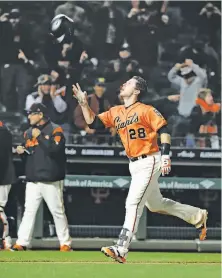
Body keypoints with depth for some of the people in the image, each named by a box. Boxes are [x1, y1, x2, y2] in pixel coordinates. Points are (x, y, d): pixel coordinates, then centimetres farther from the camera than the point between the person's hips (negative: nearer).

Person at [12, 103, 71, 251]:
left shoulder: (55, 130, -5)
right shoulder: (28, 132, 15)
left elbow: (55, 149, -20)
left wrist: (40, 136, -19)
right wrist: (22, 152, 0)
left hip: (51, 181, -6)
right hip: (33, 181, 6)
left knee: (58, 212, 0)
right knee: (29, 211, 1)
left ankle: (65, 243, 8)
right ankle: (21, 243, -1)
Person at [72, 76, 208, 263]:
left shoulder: (145, 110, -11)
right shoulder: (116, 113, 10)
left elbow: (164, 130, -13)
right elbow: (93, 122, 7)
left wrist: (165, 157, -21)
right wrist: (84, 103, -5)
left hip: (149, 162, -9)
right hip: (134, 165, 9)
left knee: (133, 204, -15)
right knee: (155, 204, 19)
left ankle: (121, 249, -19)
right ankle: (198, 216, 36)